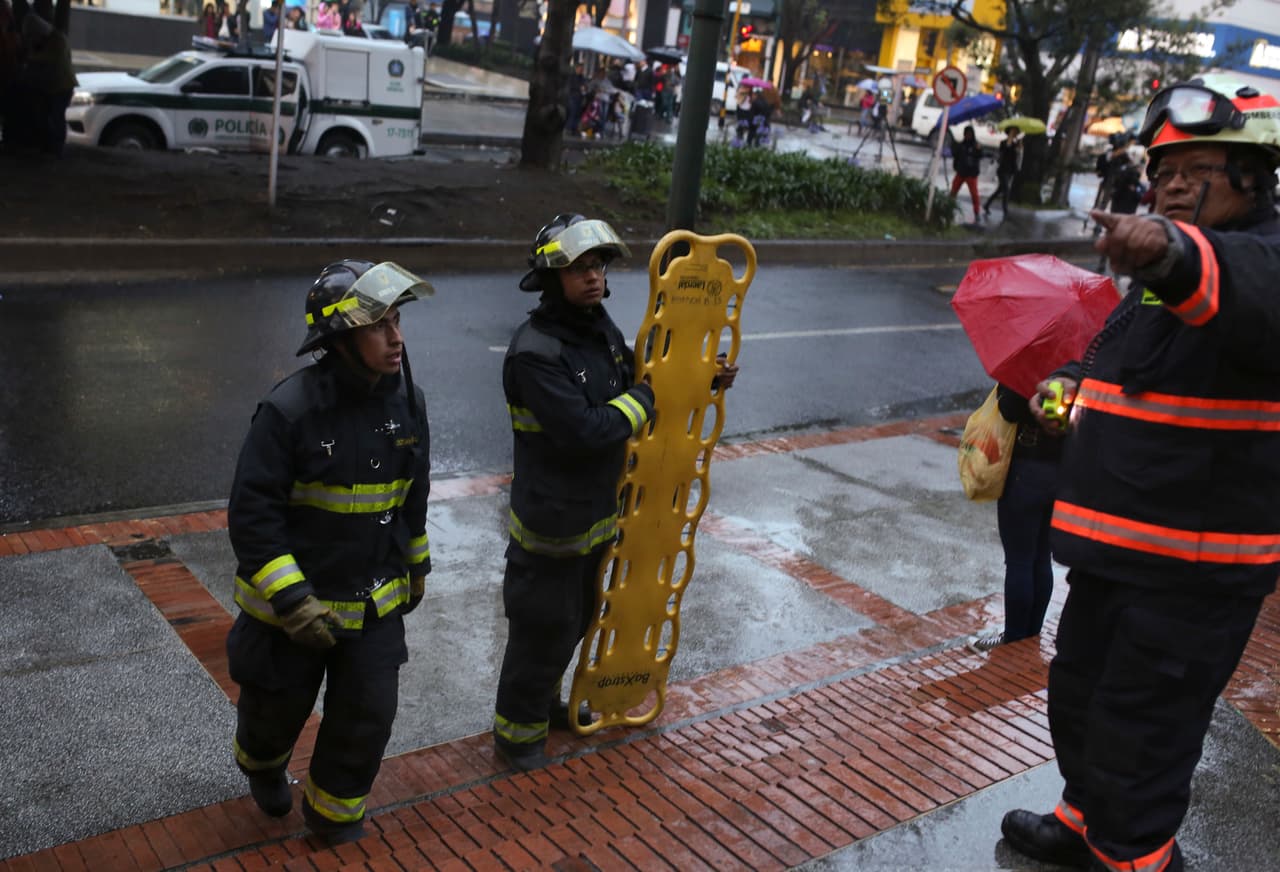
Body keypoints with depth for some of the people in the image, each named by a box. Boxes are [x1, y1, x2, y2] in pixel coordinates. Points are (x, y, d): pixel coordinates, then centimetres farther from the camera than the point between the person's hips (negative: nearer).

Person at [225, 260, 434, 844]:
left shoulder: (407, 402, -5)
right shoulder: (289, 410, -23)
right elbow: (251, 514, -20)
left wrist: (415, 566, 18)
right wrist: (292, 601, -24)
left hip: (376, 603, 4)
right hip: (291, 603, -4)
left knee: (368, 717, 5)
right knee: (278, 707, 18)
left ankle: (333, 816, 32)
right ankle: (263, 765, 54)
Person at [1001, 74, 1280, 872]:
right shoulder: (1163, 275, 14)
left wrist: (1177, 254, -64)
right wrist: (1071, 384, 11)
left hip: (1195, 565, -9)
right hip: (1116, 543, 10)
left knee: (1141, 725, 3)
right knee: (1079, 692, 23)